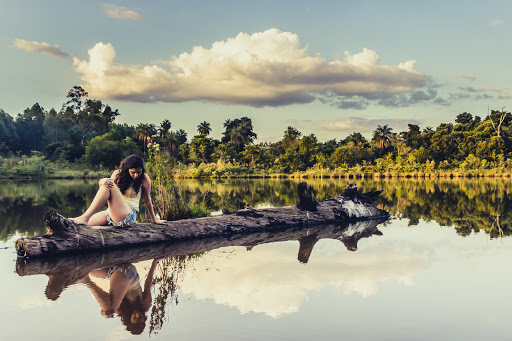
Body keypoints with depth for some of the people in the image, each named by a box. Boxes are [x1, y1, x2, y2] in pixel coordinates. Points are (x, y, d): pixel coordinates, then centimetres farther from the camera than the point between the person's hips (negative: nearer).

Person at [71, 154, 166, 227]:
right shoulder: (118, 174, 8)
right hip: (111, 213, 4)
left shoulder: (144, 179, 0)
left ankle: (85, 217, -28)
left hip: (128, 215, -4)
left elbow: (147, 200, 9)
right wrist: (103, 182, -21)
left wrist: (154, 220, 16)